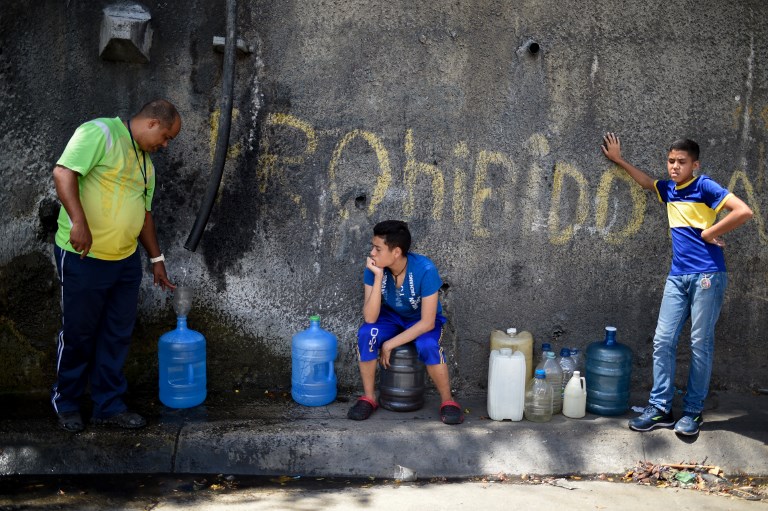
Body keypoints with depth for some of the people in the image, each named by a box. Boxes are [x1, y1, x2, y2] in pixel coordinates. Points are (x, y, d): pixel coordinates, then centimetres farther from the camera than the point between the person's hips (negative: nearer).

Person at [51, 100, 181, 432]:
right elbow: (63, 173, -21)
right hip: (83, 257, -8)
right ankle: (66, 404, 24)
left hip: (126, 261, 8)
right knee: (78, 334, 6)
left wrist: (156, 259, 23)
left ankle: (109, 406, 22)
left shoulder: (145, 161, 16)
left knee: (117, 336, 11)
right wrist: (79, 222, -31)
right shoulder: (100, 133, -10)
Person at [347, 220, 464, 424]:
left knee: (428, 346, -35)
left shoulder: (425, 270, -30)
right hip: (391, 317, 3)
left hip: (423, 321, -2)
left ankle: (447, 401, -9)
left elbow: (427, 323, -27)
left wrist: (390, 344, -28)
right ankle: (369, 398, -9)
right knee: (366, 334, -29)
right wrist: (378, 277, -37)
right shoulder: (373, 268, -22)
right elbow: (370, 318, -27)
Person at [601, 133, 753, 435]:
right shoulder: (669, 189, 14)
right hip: (677, 276, 7)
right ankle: (660, 409, 9)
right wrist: (619, 160, 38)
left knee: (701, 344, 1)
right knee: (663, 340, 2)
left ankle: (693, 412, 10)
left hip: (707, 275, -7)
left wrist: (709, 233, -10)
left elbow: (744, 211, -17)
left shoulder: (704, 186, -6)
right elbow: (646, 182, 37)